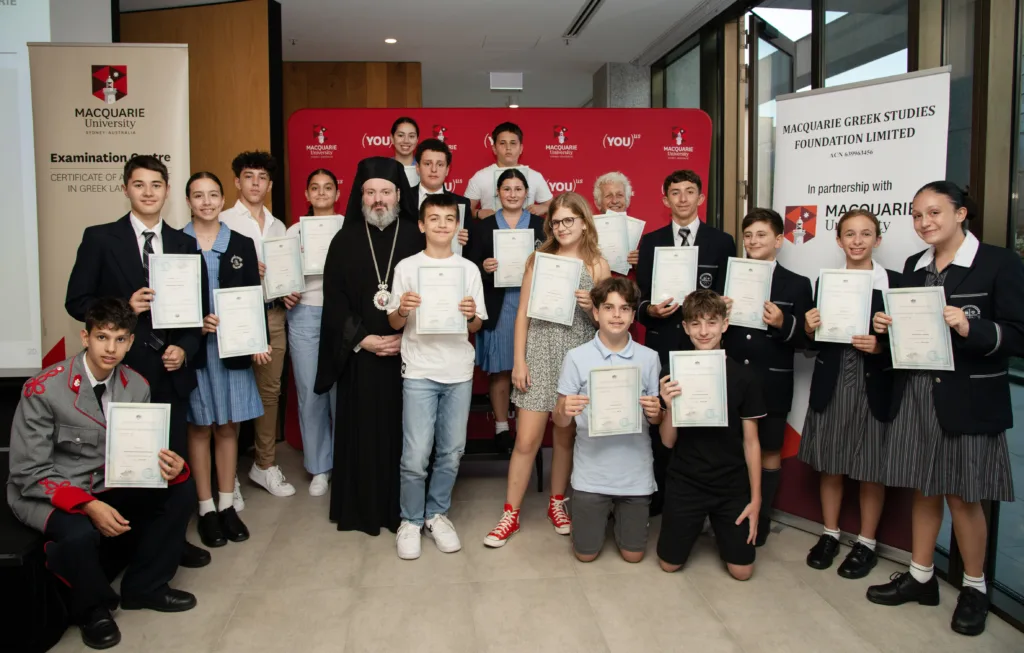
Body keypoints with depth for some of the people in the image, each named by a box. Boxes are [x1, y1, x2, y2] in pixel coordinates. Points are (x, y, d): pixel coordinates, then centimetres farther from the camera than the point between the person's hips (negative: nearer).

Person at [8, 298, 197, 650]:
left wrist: (166, 465, -23)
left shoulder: (137, 387, -5)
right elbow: (28, 474, -19)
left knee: (181, 487, -11)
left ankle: (144, 585, 7)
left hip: (108, 485, 6)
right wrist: (89, 506, -32)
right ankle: (92, 607, -1)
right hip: (44, 494, -6)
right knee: (80, 533, -36)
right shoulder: (44, 390, -21)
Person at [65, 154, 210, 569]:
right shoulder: (100, 238, 0)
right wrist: (124, 307, -16)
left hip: (172, 368, 3)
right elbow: (76, 301, -1)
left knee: (173, 458, 9)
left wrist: (185, 349, -6)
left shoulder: (185, 244, 9)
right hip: (123, 369, -3)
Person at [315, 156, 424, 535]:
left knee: (404, 430, 3)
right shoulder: (345, 241, 4)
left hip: (409, 354, 0)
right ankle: (361, 509, 18)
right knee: (362, 430, 5)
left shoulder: (417, 238, 2)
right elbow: (334, 301, 2)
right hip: (359, 355, 1)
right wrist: (363, 340, -9)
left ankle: (405, 508, 16)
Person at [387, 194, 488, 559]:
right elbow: (394, 324, 5)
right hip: (419, 371, -2)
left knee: (451, 451, 7)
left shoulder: (469, 269, 6)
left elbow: (476, 327, 9)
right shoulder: (407, 267, 2)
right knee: (416, 455, -5)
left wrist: (471, 316, -13)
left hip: (459, 371, 2)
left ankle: (436, 514, 26)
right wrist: (402, 310, -17)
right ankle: (411, 520, 15)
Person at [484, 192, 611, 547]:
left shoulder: (598, 265, 4)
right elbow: (523, 314, 3)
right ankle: (510, 514, 11)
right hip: (539, 352, -1)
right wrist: (519, 360, -3)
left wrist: (591, 307, -12)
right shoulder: (538, 258, 4)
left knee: (565, 436, 11)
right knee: (526, 439, -1)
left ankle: (557, 503, 31)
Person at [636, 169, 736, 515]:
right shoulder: (650, 242, 10)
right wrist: (650, 310, -14)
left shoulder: (722, 242, 6)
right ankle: (657, 496, 18)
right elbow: (640, 296, 7)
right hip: (661, 345, 1)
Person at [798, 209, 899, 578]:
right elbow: (816, 343, 7)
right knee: (829, 465, 13)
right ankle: (830, 534, 30)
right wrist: (809, 330, -14)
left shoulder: (893, 283, -3)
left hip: (874, 386, -3)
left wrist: (880, 346, -21)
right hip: (831, 384, 3)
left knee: (871, 469, 7)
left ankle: (866, 543, 24)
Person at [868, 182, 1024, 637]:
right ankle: (920, 577, 27)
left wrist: (969, 327, -27)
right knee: (924, 490, 13)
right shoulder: (914, 266, 10)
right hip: (916, 394, 5)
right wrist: (888, 327, -5)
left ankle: (974, 588, 24)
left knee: (963, 497, 5)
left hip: (969, 399, -5)